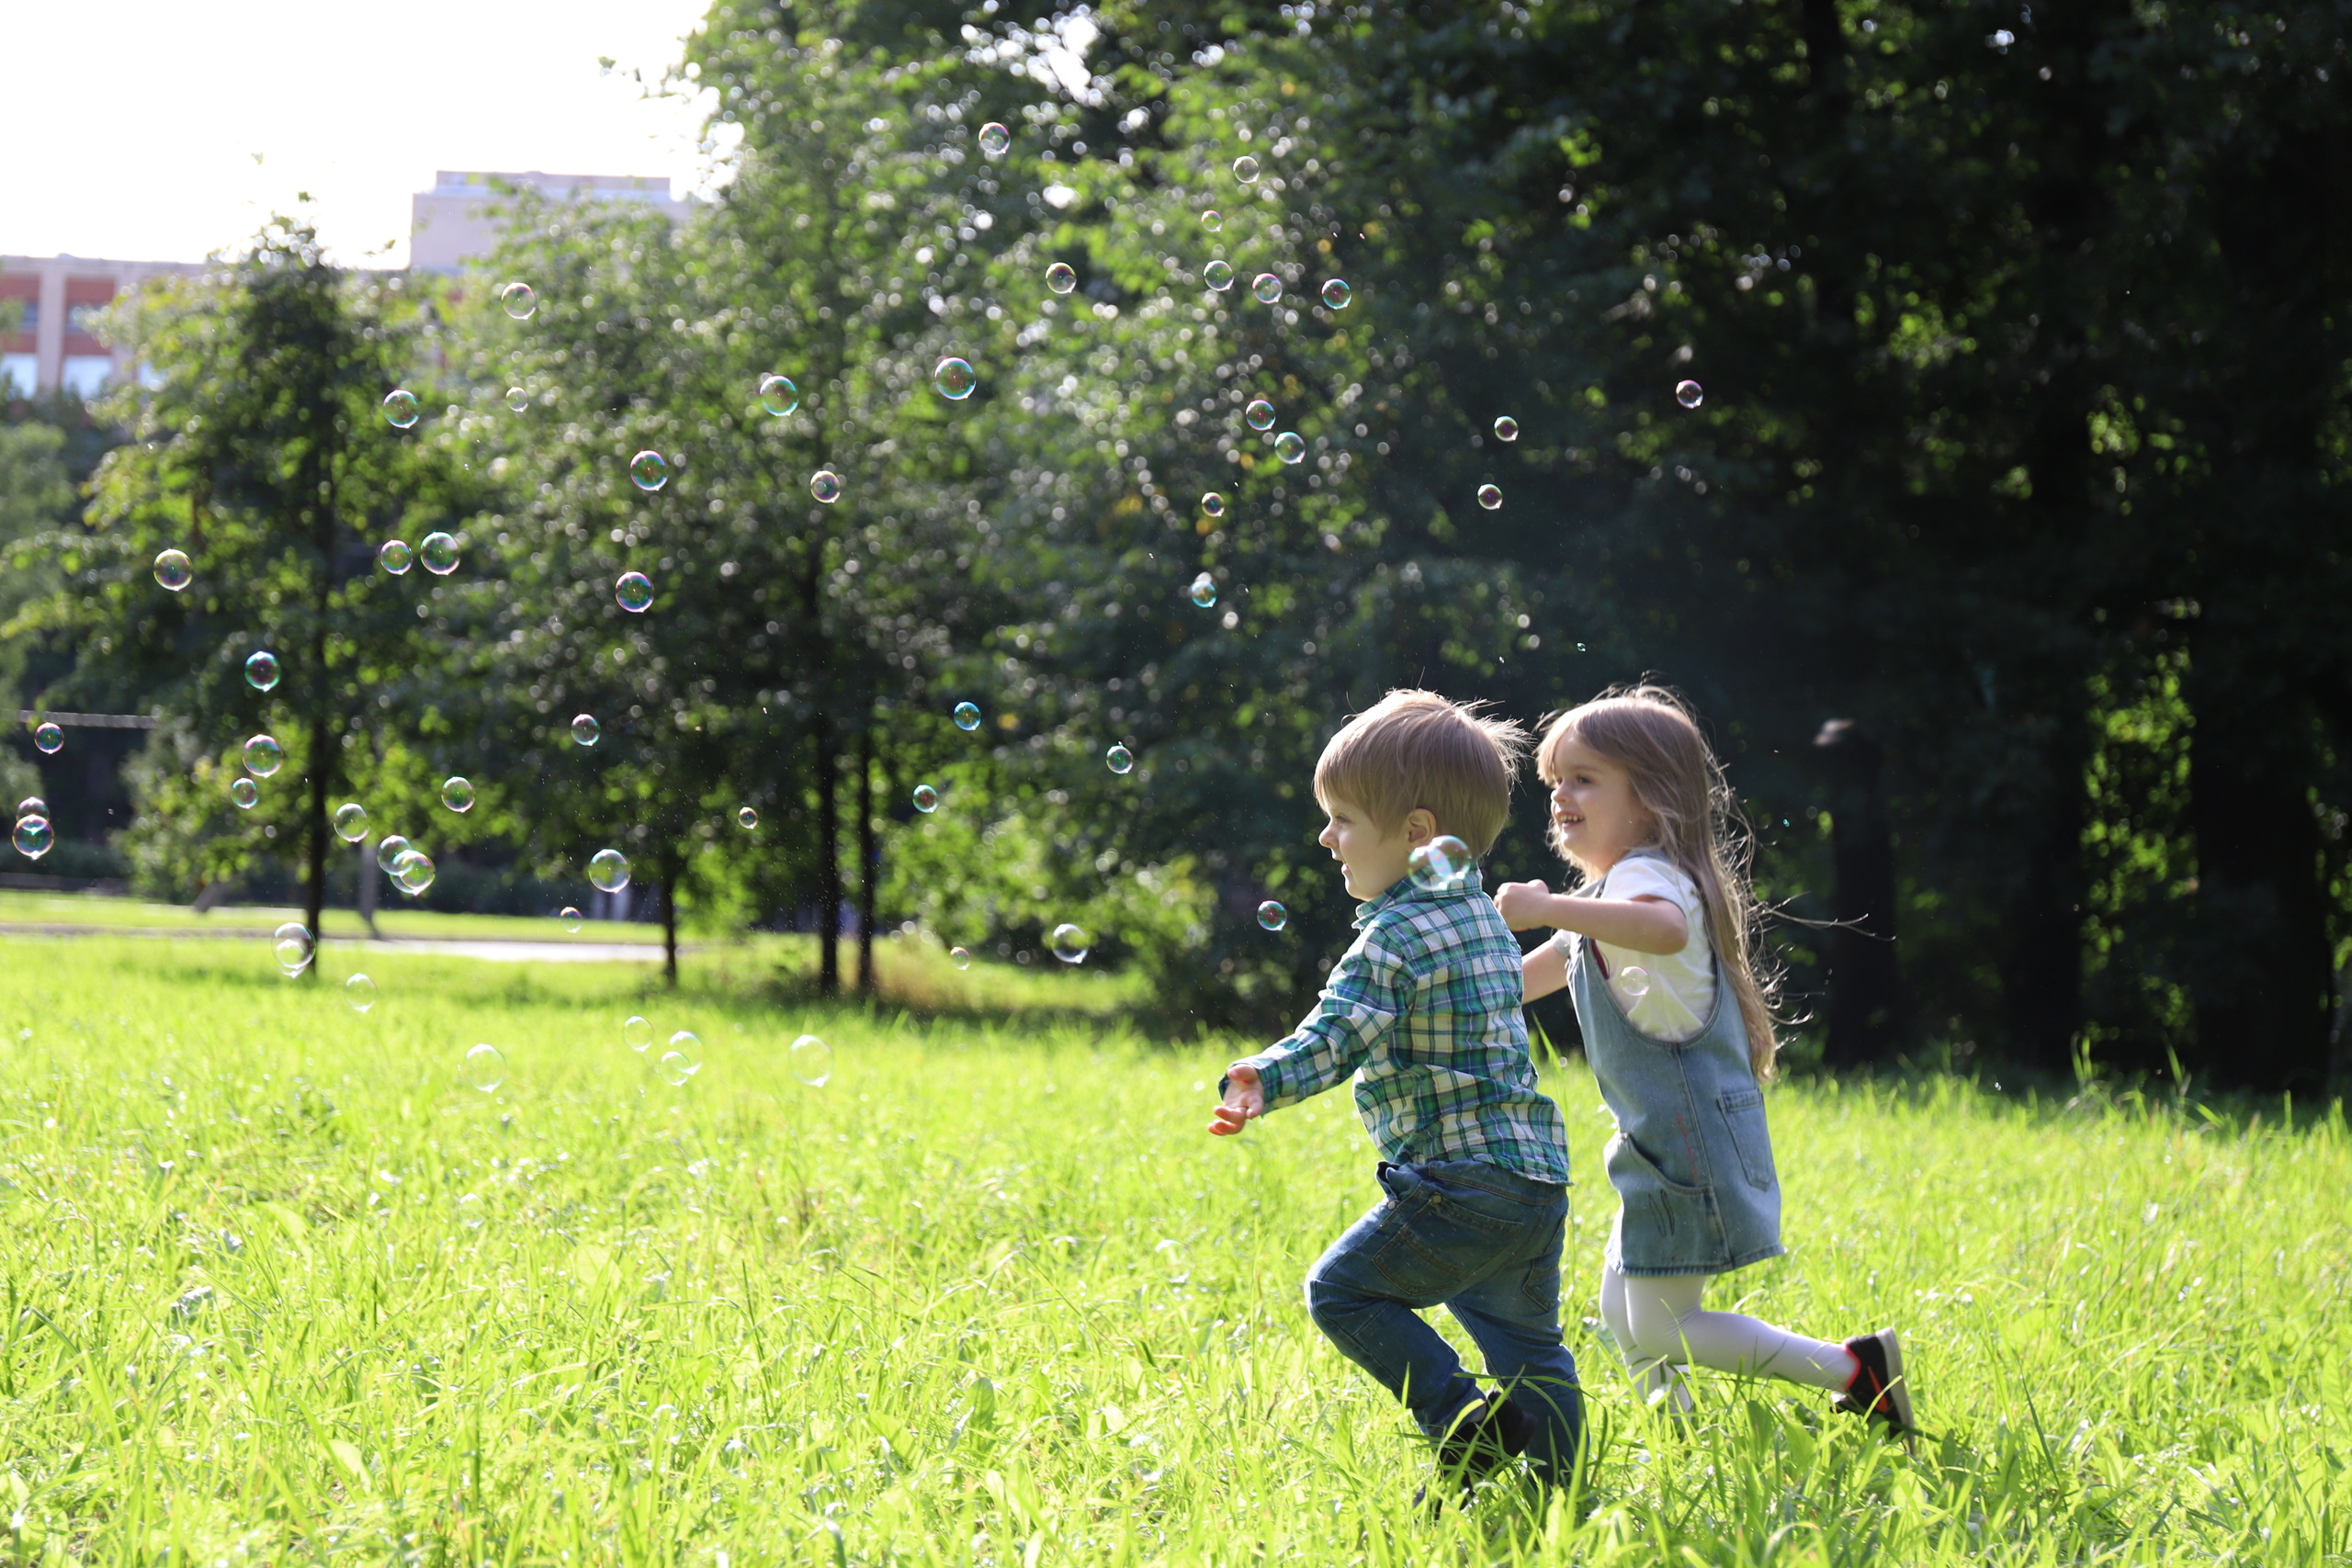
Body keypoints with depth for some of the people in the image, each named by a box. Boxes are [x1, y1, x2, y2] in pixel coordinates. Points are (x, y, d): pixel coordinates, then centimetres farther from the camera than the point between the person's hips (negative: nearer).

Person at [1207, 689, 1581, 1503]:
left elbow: (1336, 1035, -26)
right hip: (1537, 1173, 9)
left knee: (1343, 1290, 0)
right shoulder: (1483, 918, 15)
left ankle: (1463, 1423, -8)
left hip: (1457, 1182, -9)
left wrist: (1262, 1083, -40)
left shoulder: (1396, 936, -13)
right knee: (1525, 1339, 18)